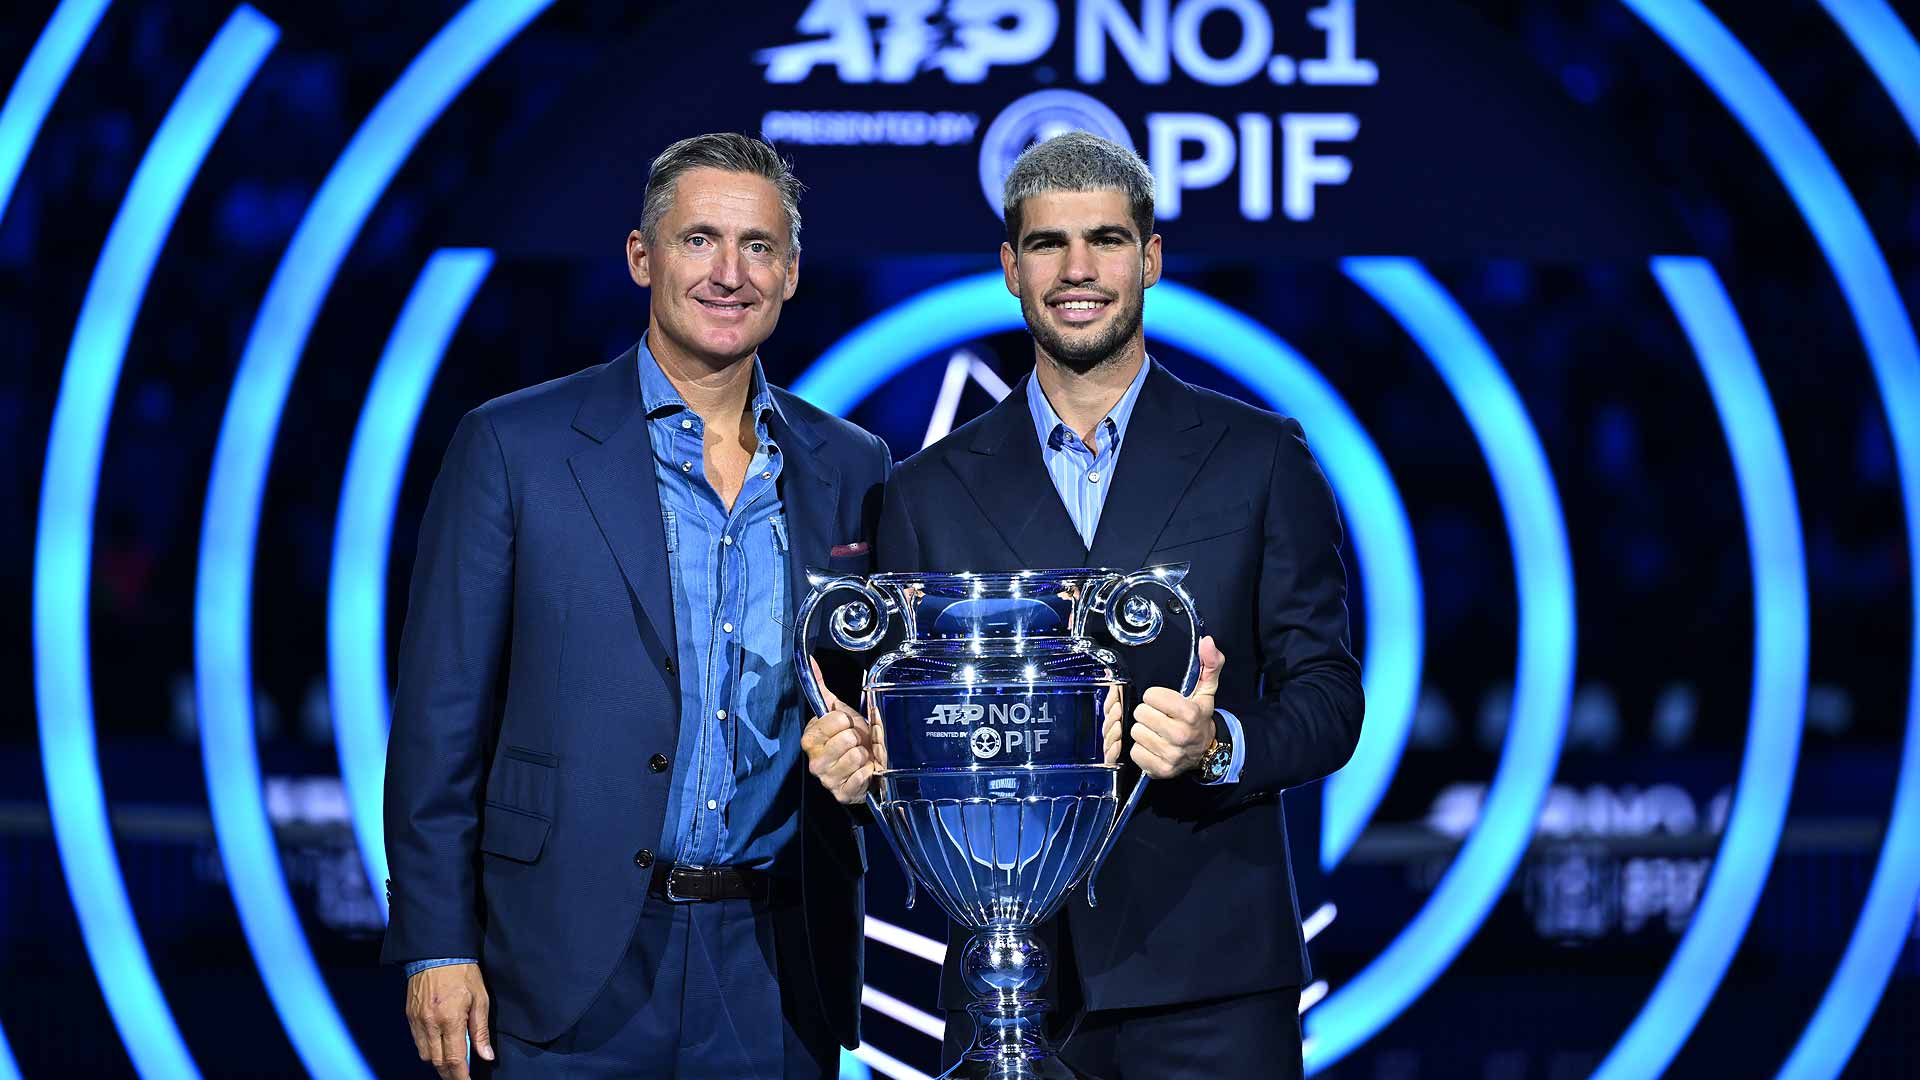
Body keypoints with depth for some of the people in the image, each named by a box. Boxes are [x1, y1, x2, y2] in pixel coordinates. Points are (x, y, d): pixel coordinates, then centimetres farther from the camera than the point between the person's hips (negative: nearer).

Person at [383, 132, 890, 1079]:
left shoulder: (850, 470, 9)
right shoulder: (514, 446, -1)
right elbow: (441, 715, -2)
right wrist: (436, 944, -6)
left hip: (777, 968, 3)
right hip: (577, 963, -3)